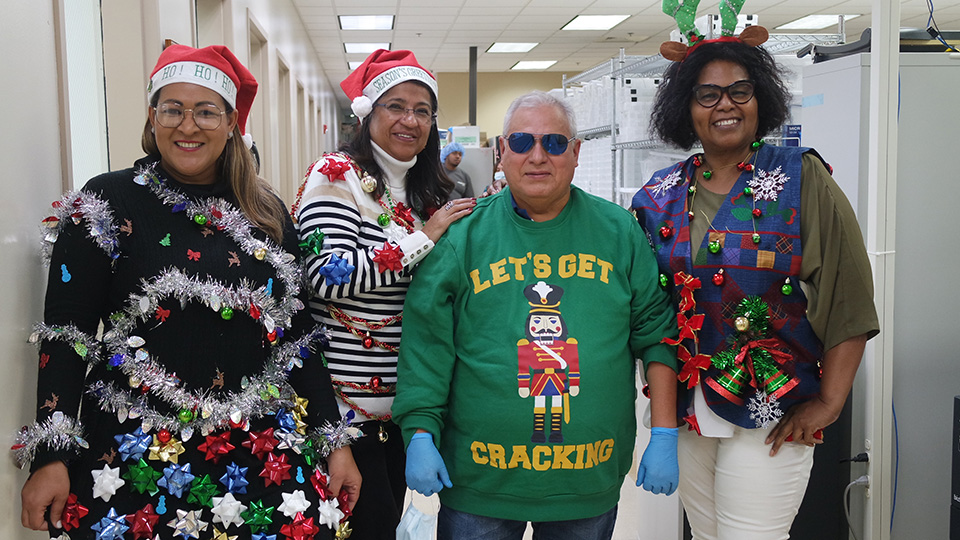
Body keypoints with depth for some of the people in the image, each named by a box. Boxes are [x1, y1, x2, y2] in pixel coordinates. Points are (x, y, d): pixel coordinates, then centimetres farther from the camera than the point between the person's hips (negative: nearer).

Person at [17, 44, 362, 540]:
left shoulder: (267, 214, 7)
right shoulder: (107, 203, -3)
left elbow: (297, 333, 10)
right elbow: (66, 337, -5)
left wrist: (335, 441, 7)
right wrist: (51, 457, -11)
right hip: (139, 459, -2)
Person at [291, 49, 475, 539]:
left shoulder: (426, 192, 13)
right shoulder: (336, 175, -9)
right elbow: (329, 275, -22)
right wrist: (425, 238, -18)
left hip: (402, 401, 8)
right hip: (346, 400, -7)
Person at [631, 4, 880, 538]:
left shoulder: (801, 179, -7)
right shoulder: (662, 194, 4)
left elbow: (849, 298, -9)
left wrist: (829, 402, -12)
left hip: (772, 417, -4)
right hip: (684, 408, 4)